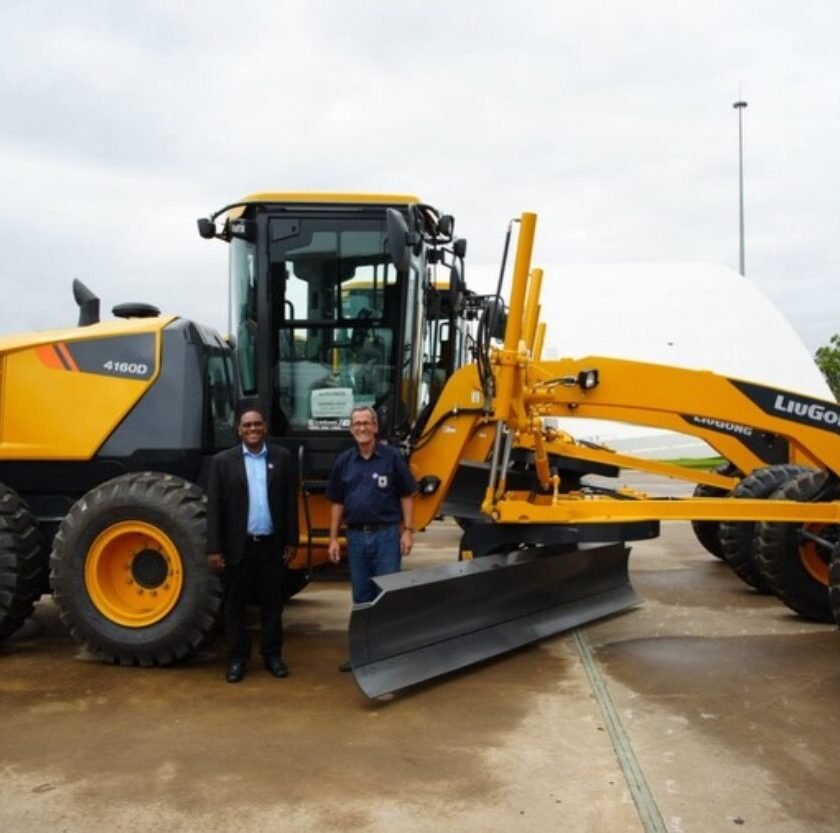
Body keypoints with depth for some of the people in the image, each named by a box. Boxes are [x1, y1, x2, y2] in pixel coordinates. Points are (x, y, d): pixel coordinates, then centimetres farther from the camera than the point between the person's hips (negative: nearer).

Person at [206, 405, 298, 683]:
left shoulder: (281, 457, 3)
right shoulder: (223, 461, -1)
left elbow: (290, 501, 5)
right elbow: (214, 507, -3)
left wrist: (291, 541, 2)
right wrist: (214, 548, -7)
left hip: (271, 544, 1)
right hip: (238, 545, -1)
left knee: (272, 602, 10)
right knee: (235, 604, 7)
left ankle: (272, 654, 22)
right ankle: (237, 657, 19)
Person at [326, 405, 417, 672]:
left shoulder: (392, 457, -4)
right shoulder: (343, 461, 6)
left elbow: (406, 496, -1)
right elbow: (337, 503, 10)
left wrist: (407, 530, -9)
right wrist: (333, 539, 6)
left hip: (386, 533, -3)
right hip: (356, 536, 4)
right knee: (361, 596, 12)